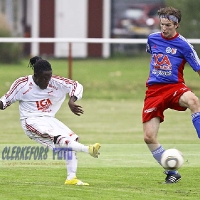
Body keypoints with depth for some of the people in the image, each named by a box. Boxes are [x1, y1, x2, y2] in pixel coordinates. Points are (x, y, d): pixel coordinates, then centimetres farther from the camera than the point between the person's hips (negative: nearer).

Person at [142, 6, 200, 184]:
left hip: (175, 87, -4)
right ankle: (172, 173, 11)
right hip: (154, 90, 4)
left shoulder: (183, 45, -6)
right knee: (149, 137, -7)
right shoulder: (152, 39, 6)